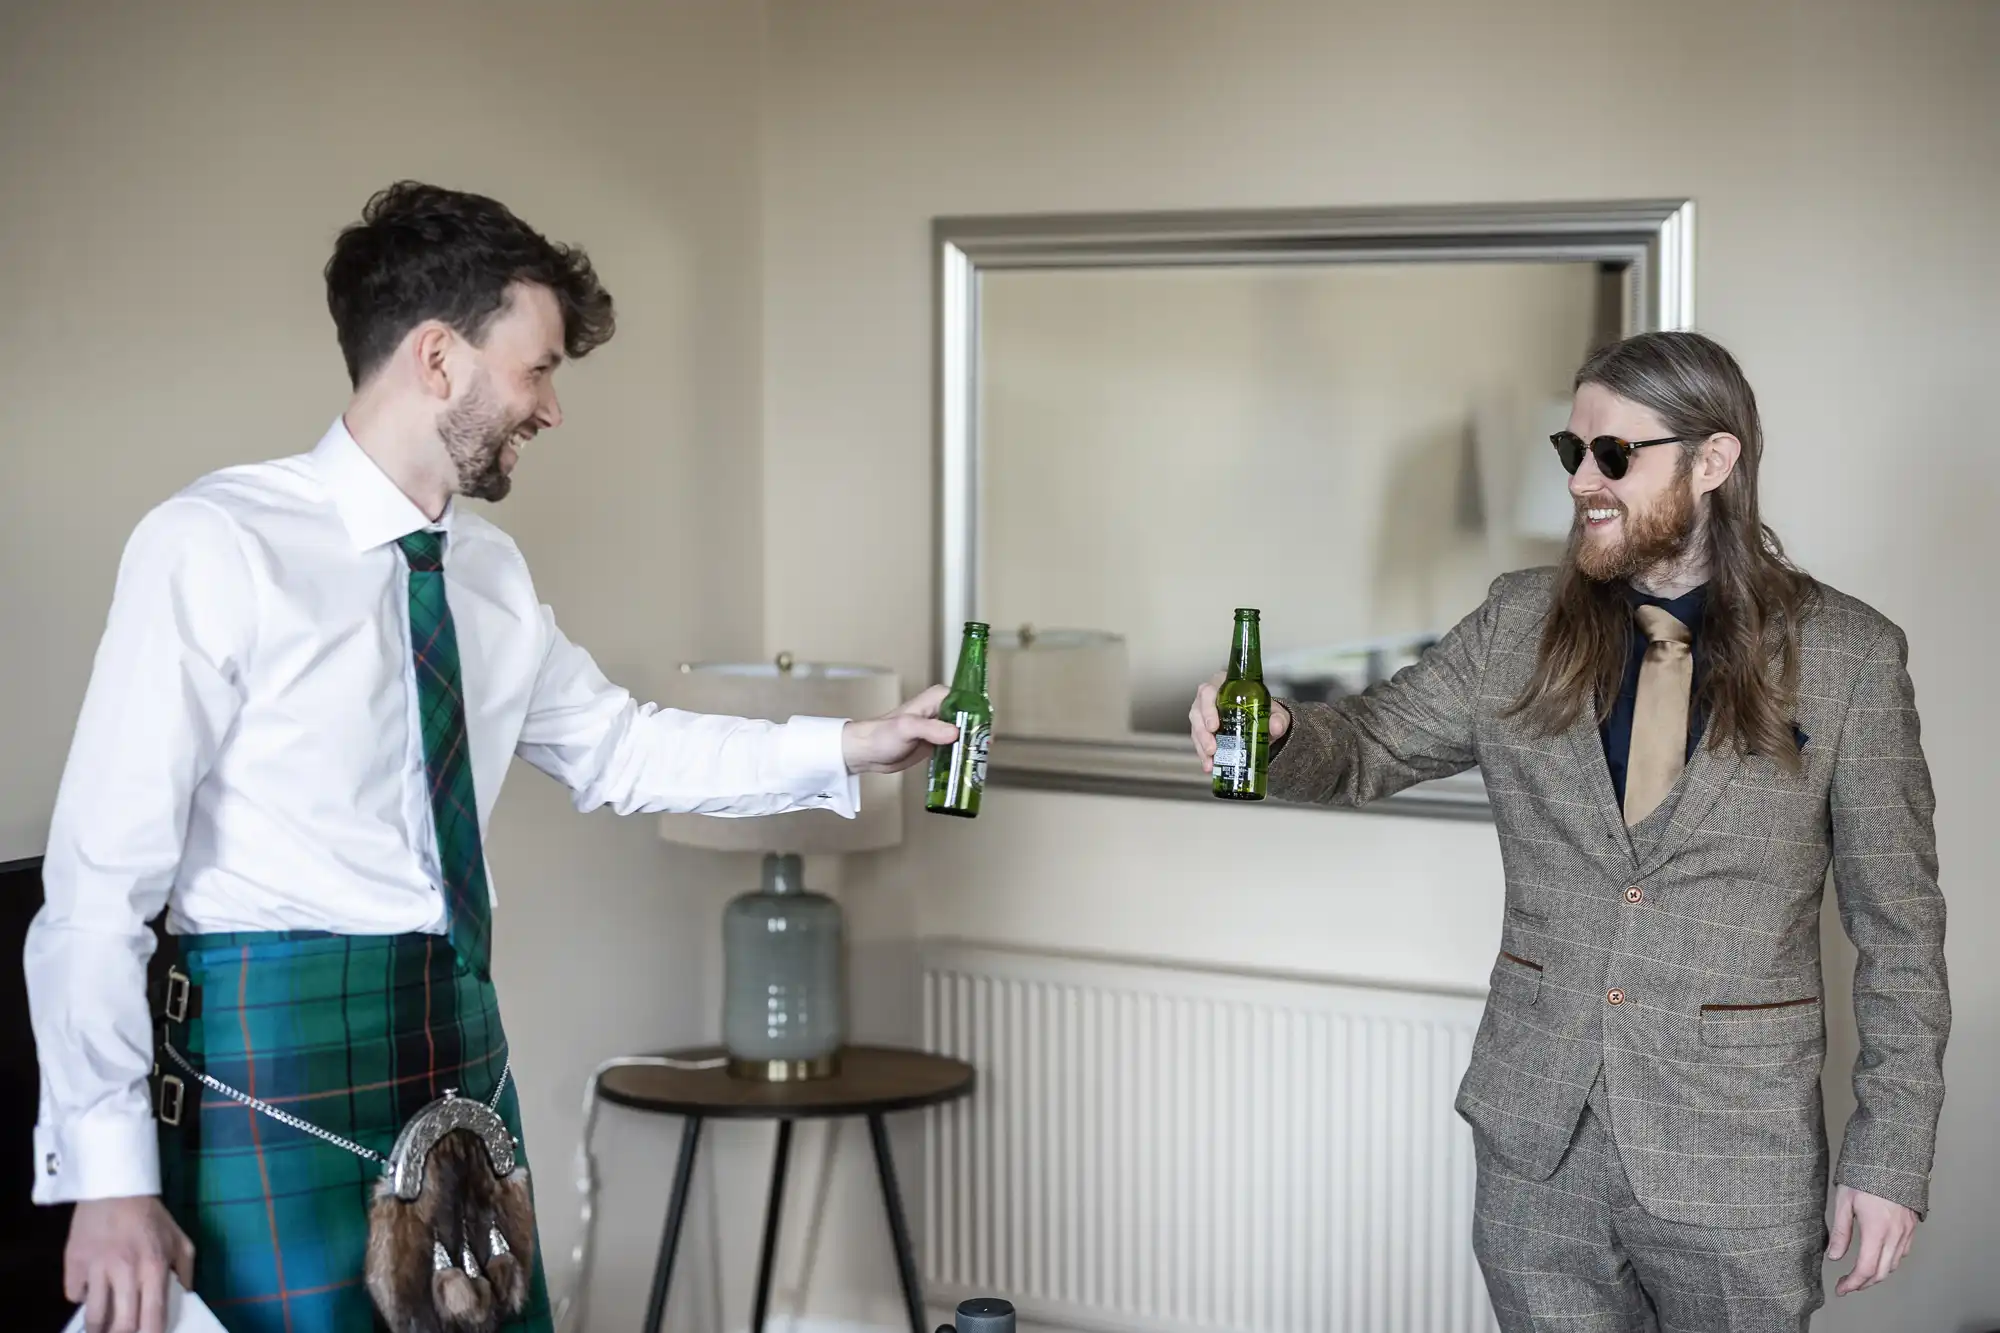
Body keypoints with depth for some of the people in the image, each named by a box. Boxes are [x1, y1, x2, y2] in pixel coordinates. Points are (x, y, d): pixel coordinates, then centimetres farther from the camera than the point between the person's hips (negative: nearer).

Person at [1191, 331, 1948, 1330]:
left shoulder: (1847, 655, -5)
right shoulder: (1521, 624, 3)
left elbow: (1900, 923, -2)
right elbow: (1370, 744, 8)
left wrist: (1893, 1153, -5)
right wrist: (1274, 731, -16)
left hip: (1733, 1166, -2)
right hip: (1536, 1144, 3)